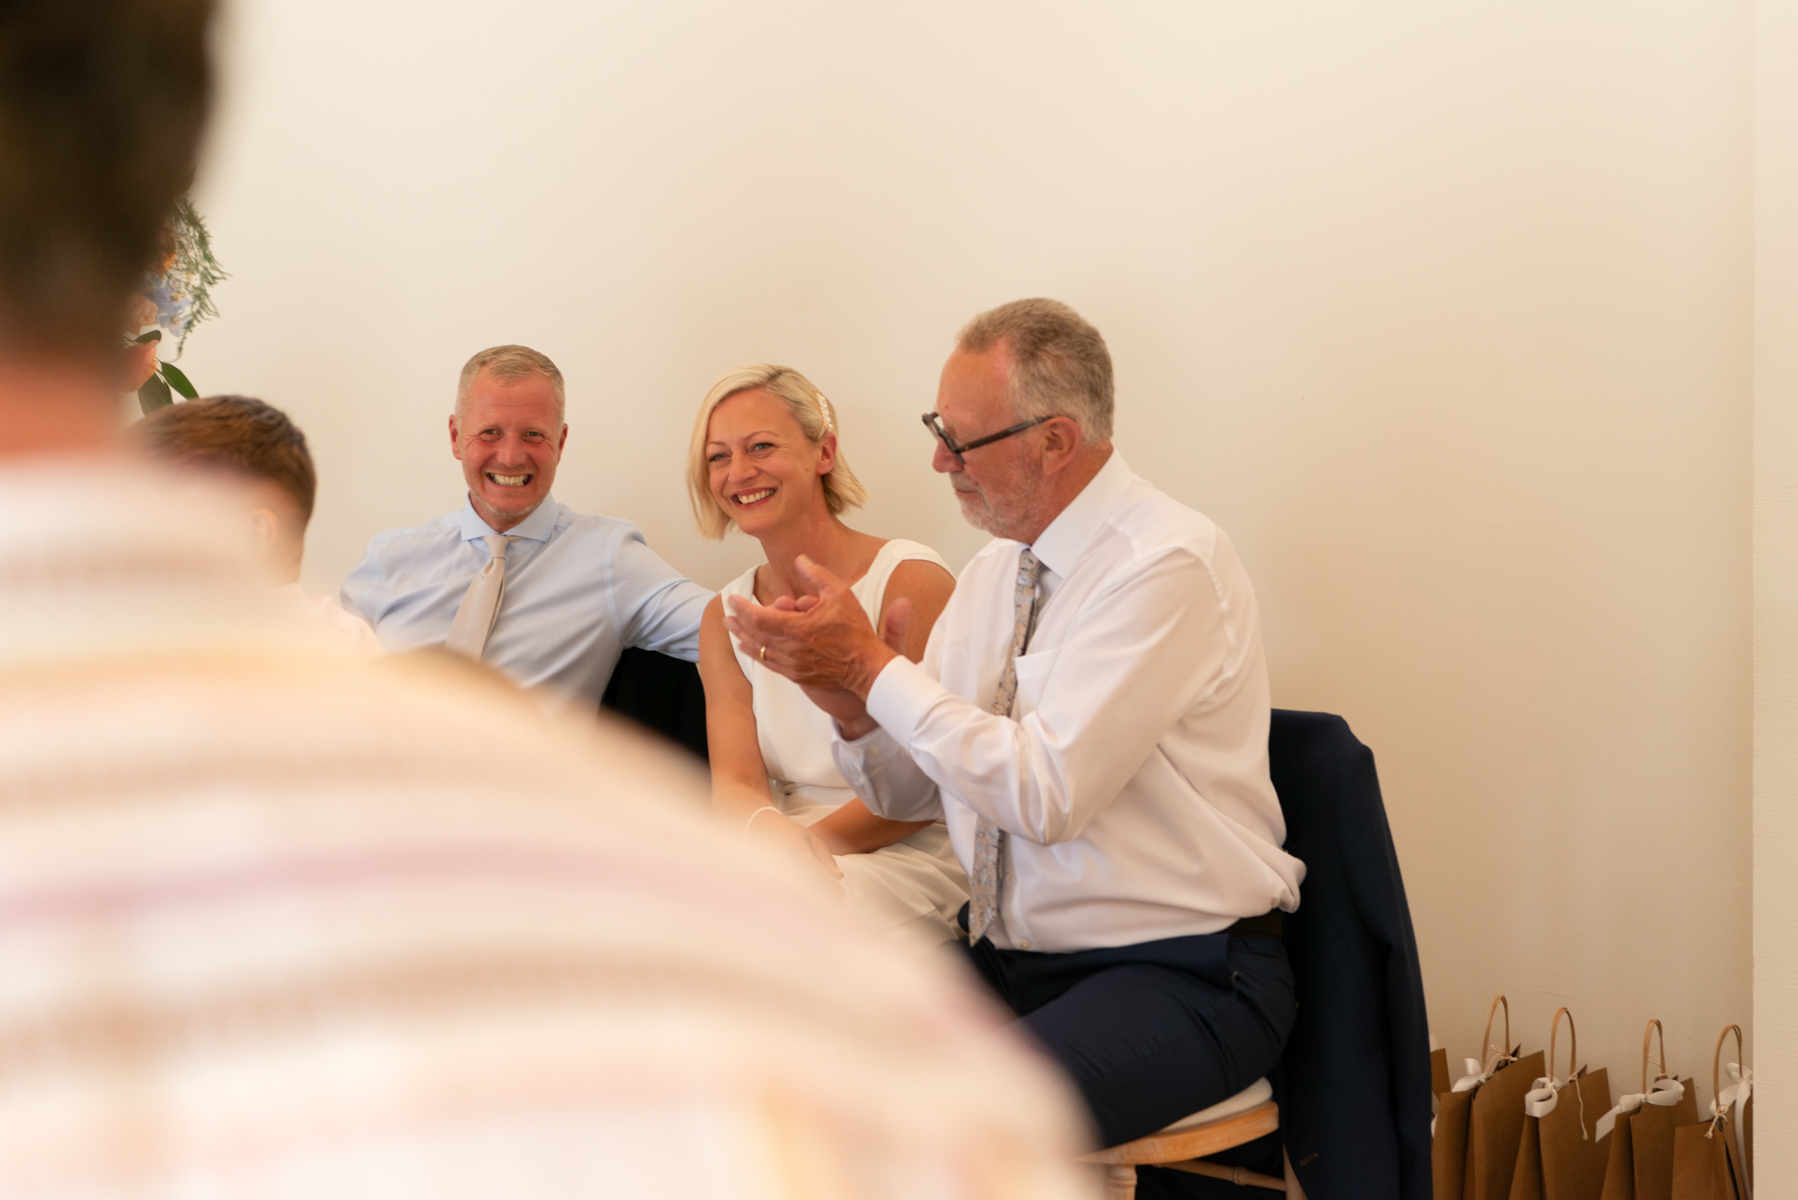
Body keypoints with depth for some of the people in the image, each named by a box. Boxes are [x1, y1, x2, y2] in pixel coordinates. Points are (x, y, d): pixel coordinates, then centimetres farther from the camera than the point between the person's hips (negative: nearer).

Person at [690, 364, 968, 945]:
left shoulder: (911, 582, -7)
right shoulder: (724, 619, 12)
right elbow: (734, 780, -1)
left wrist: (810, 843, -20)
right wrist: (767, 830, -25)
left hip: (909, 859, -5)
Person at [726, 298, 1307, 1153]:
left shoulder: (1168, 565, -15)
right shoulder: (993, 571, 9)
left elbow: (1047, 794, -22)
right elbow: (907, 795, 14)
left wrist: (871, 666, -16)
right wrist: (851, 705, -8)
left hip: (1177, 976, -7)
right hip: (1005, 956, 7)